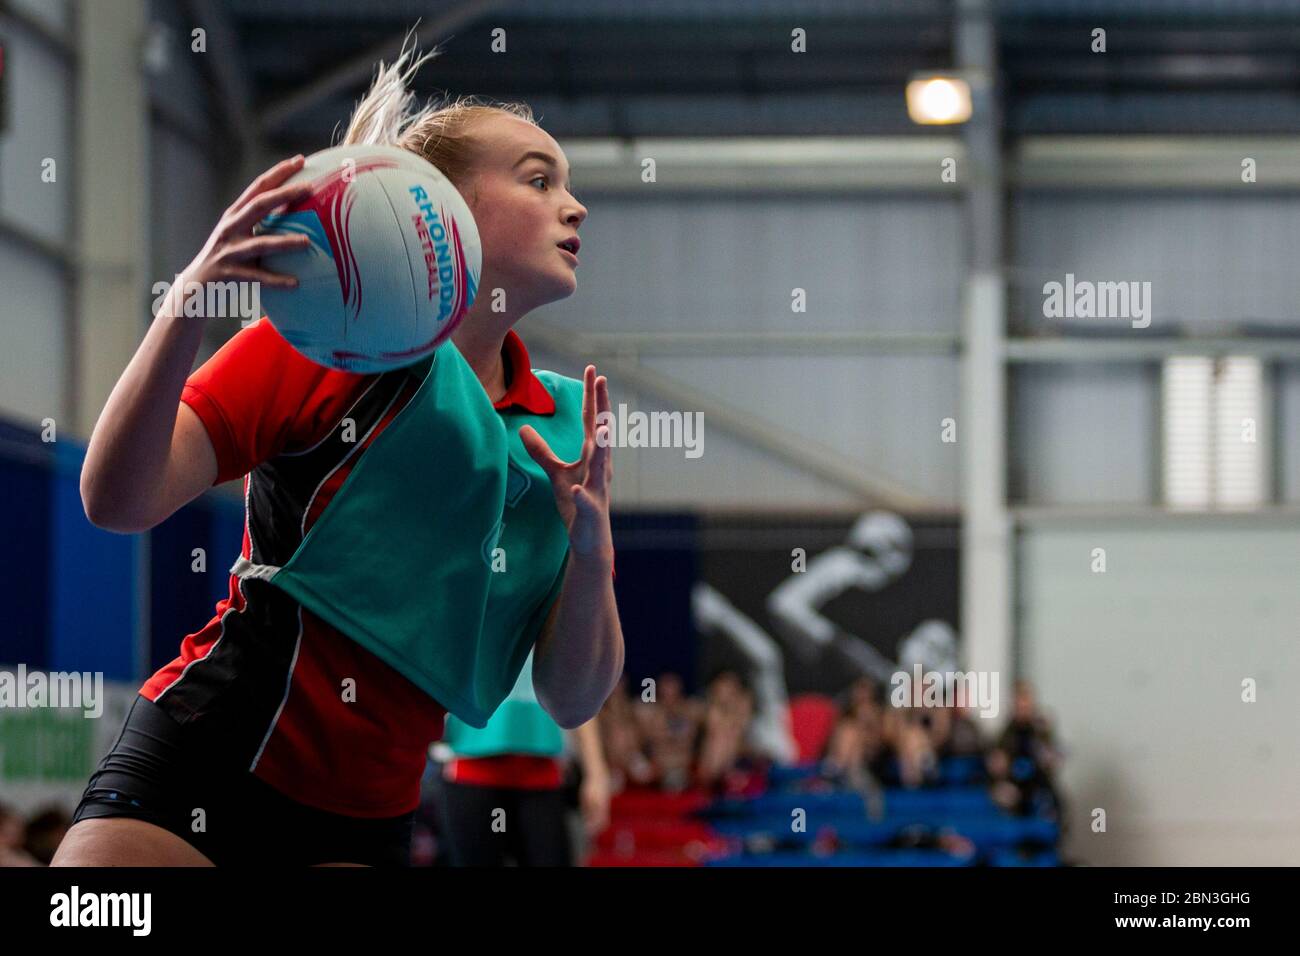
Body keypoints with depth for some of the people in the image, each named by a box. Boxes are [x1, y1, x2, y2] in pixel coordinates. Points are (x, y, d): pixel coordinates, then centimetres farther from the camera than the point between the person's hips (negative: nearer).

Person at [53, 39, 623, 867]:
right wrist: (190, 298, -28)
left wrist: (591, 549, -14)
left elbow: (572, 701, 5)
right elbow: (118, 502, -15)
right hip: (201, 767, -4)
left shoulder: (568, 426, 8)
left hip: (365, 826, 4)